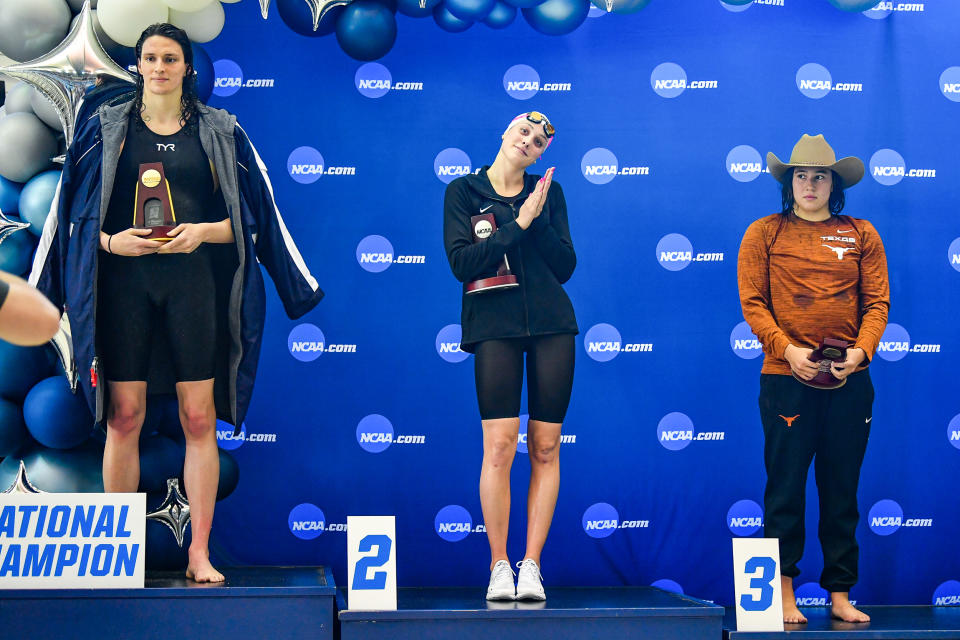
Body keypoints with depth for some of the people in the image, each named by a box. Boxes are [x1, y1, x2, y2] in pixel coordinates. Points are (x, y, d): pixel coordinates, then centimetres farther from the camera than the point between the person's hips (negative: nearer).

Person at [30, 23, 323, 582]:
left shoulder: (220, 132, 9)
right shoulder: (106, 127, 10)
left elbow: (252, 216, 7)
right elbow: (74, 210, 9)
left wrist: (204, 232, -10)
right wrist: (109, 240, -9)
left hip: (195, 281, 0)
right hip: (125, 281, 0)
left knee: (200, 418, -2)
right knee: (124, 416, -1)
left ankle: (200, 552, 5)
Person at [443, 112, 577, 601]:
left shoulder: (548, 192, 12)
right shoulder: (463, 191, 7)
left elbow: (565, 266, 6)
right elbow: (462, 263, -6)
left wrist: (539, 219, -6)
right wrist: (518, 223, -8)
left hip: (551, 325, 2)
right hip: (494, 326, -2)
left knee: (546, 449, 0)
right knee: (499, 446, -10)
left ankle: (531, 566, 7)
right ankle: (499, 566, 1)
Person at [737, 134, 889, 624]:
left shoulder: (861, 235, 11)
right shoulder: (765, 233, 6)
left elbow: (877, 302, 6)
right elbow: (753, 303, 0)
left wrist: (860, 351, -11)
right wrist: (788, 349, -14)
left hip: (850, 381, 2)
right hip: (785, 377, -2)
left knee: (842, 490, 7)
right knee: (785, 487, 0)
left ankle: (840, 595, 15)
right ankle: (783, 592, 9)